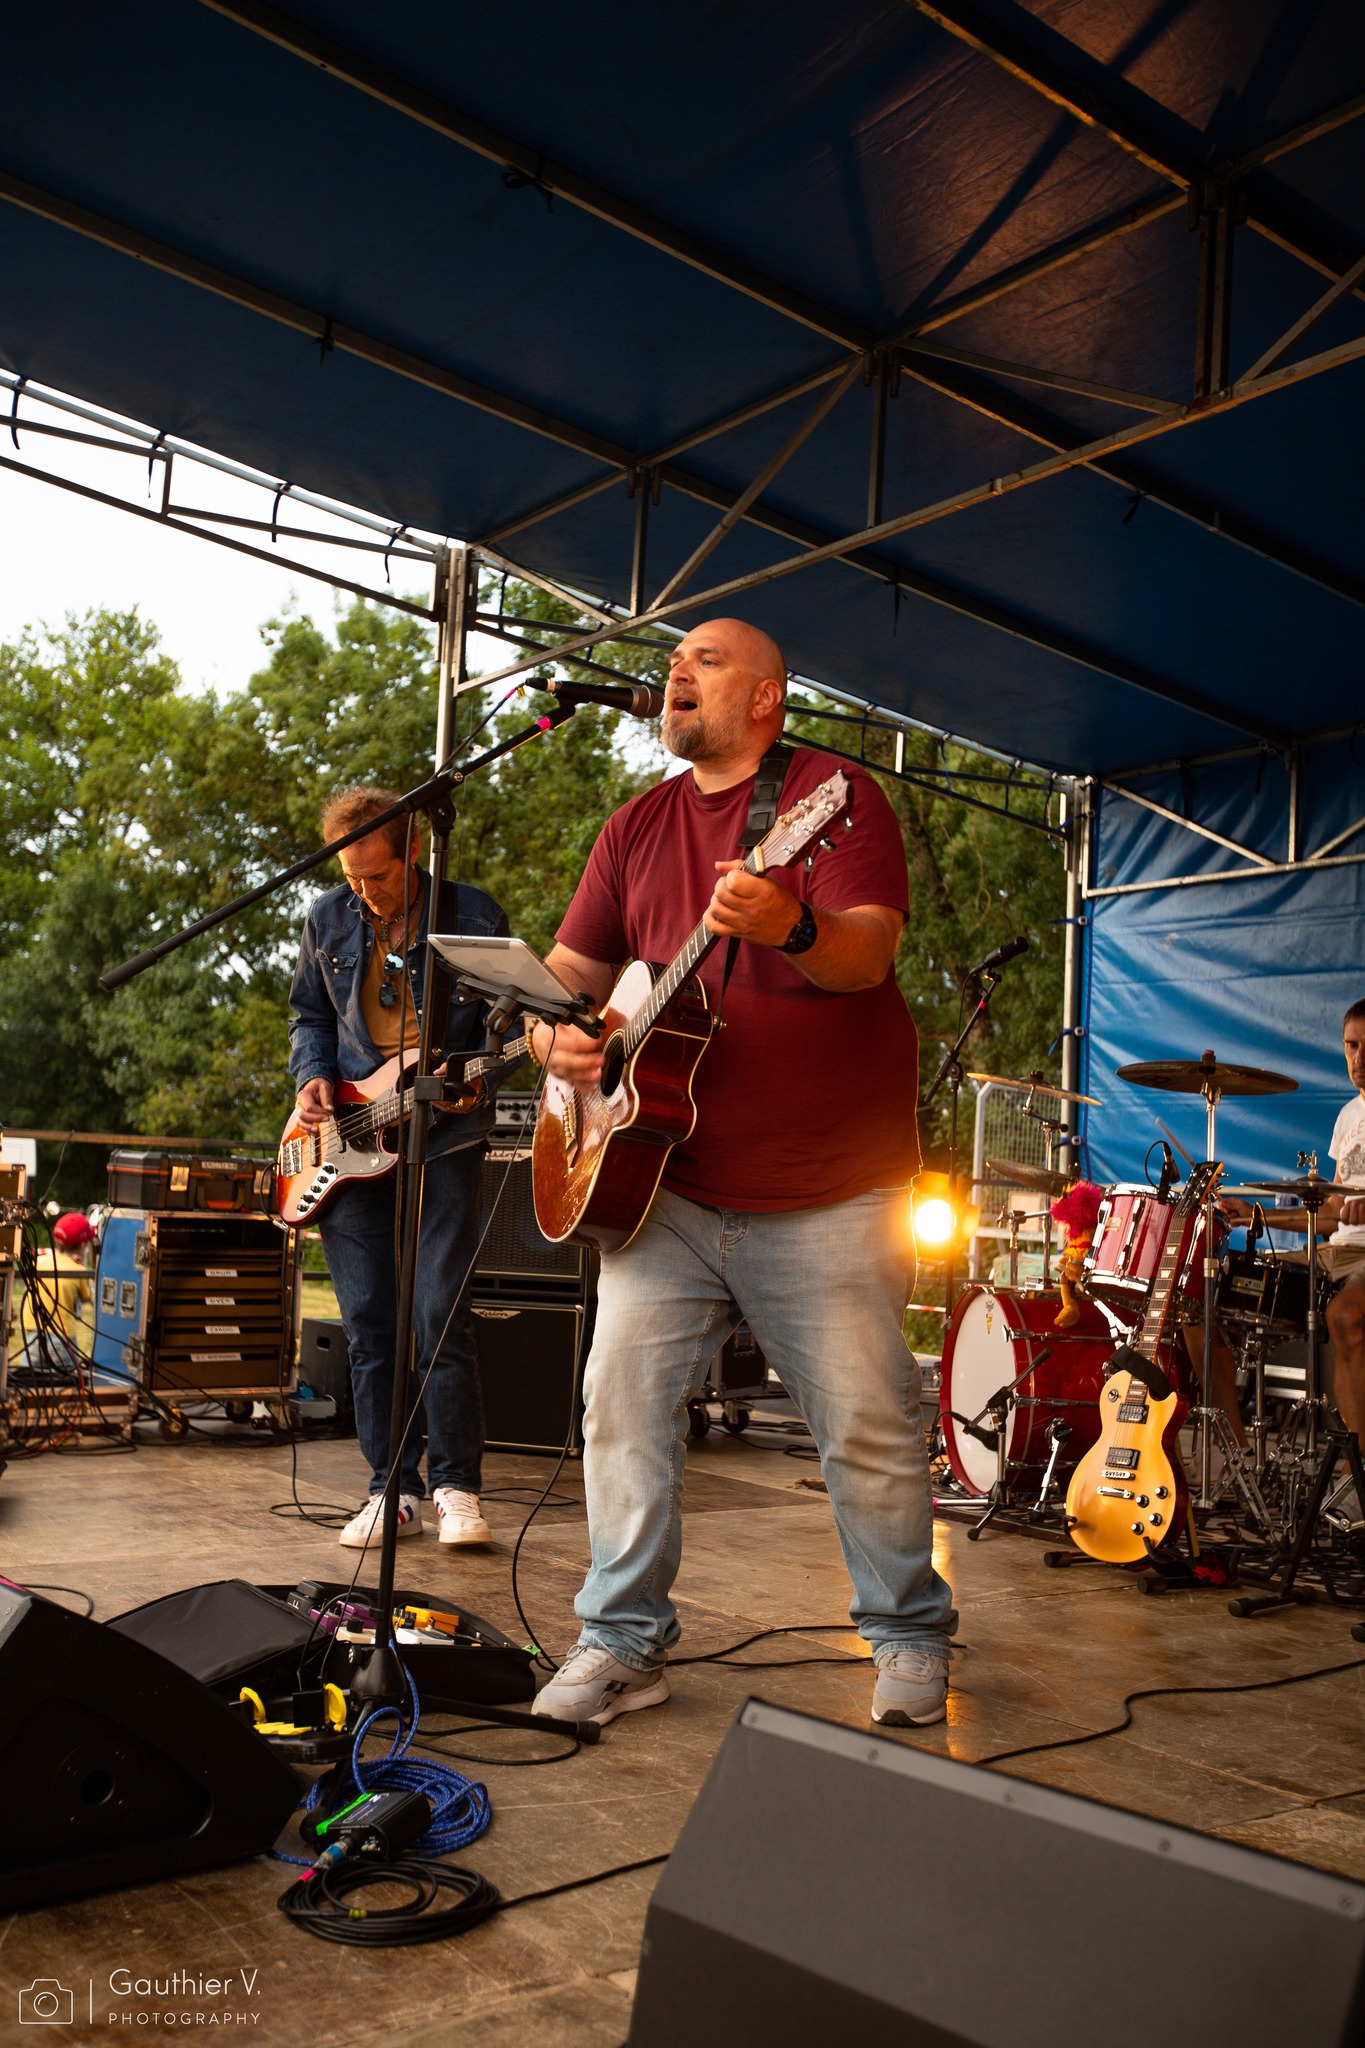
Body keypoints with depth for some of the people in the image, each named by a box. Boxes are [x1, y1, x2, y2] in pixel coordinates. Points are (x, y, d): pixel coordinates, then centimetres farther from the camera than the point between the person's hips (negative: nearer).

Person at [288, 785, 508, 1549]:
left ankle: (457, 1486, 4)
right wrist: (313, 1077, 2)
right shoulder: (329, 920, 9)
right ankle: (395, 1490, 14)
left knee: (441, 1313, -9)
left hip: (446, 1132, -4)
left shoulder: (474, 914, -2)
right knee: (369, 1322, 4)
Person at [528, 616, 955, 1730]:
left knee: (870, 1429, 3)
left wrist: (791, 929, -38)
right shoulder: (637, 827, 14)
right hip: (665, 1185, 5)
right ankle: (623, 1643, 13)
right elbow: (571, 965, 15)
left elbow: (870, 950, -17)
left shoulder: (833, 793, -3)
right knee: (622, 1399, -2)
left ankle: (911, 1636, 24)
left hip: (829, 1196, -4)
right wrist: (559, 1033, -7)